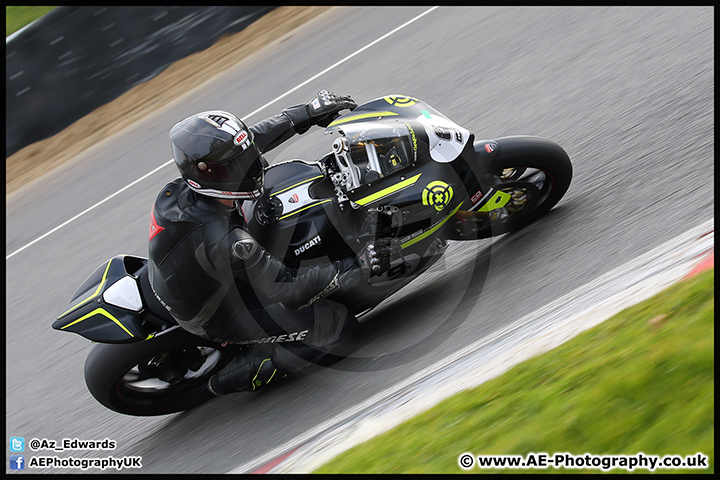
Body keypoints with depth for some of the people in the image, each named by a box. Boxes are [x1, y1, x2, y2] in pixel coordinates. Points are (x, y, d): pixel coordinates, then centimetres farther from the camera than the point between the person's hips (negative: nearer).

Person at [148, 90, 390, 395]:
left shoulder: (180, 189, -19)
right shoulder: (224, 242, -42)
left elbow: (255, 138, -4)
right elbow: (287, 291, -34)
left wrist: (308, 113, -3)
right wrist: (356, 267, -29)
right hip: (220, 319, -8)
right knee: (339, 330, -9)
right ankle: (233, 377, 2)